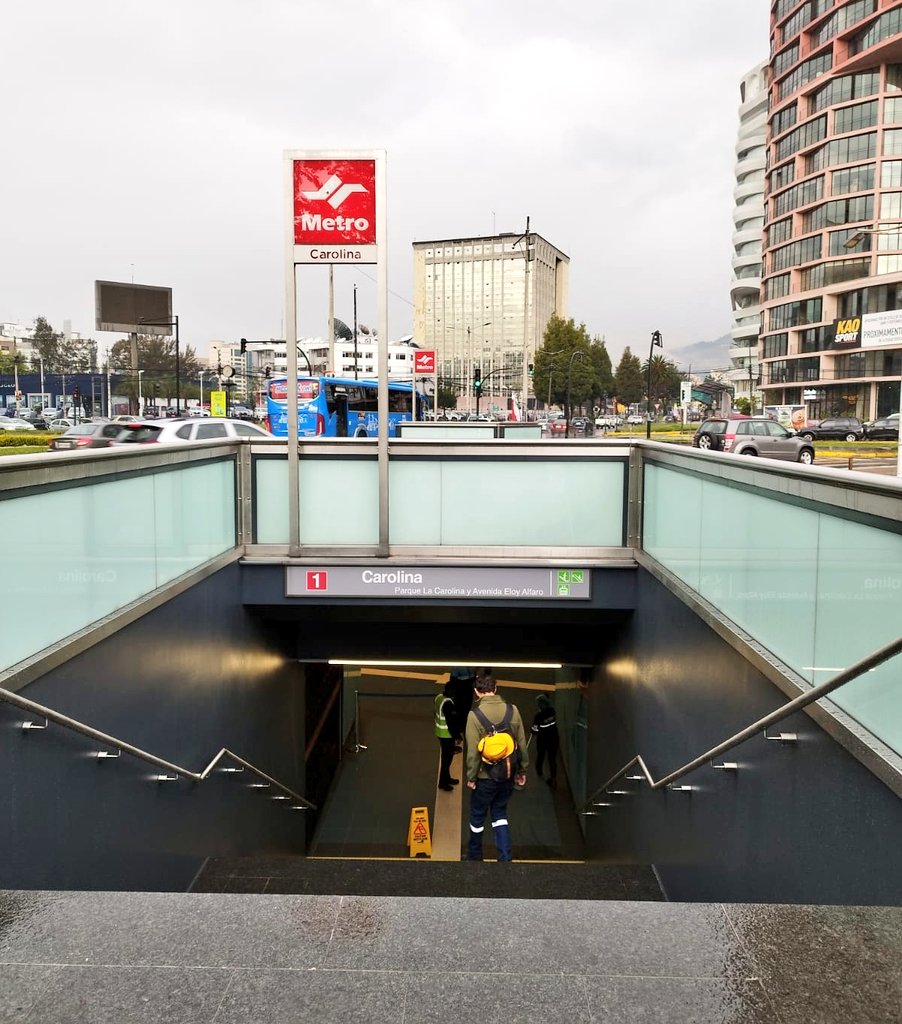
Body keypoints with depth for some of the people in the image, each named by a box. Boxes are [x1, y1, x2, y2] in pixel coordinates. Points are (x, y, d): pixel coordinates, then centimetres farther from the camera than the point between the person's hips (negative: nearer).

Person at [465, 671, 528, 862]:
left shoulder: (475, 715, -18)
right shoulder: (512, 710, -7)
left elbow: (473, 752, -17)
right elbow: (522, 744, -1)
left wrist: (471, 777, -4)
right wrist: (522, 770, 11)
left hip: (485, 777, -3)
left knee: (478, 816, 18)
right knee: (499, 813, 20)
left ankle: (474, 855, 35)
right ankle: (505, 856, 12)